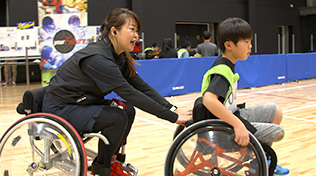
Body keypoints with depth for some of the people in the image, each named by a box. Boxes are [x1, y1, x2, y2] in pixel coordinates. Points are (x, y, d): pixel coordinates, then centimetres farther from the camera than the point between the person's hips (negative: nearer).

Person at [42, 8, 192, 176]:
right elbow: (130, 93, -32)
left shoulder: (119, 57, 0)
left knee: (127, 109, -6)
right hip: (59, 109, -9)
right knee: (117, 117, -22)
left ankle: (110, 161, 9)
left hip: (81, 102, 9)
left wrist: (171, 108, -14)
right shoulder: (97, 58, -29)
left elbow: (141, 86, -3)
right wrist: (172, 117, -29)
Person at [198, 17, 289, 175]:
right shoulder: (223, 71, -25)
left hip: (233, 114, 10)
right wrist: (238, 124, -40)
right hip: (226, 124, -10)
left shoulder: (227, 65, 5)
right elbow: (208, 99, -41)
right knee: (277, 133, -10)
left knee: (276, 112, 14)